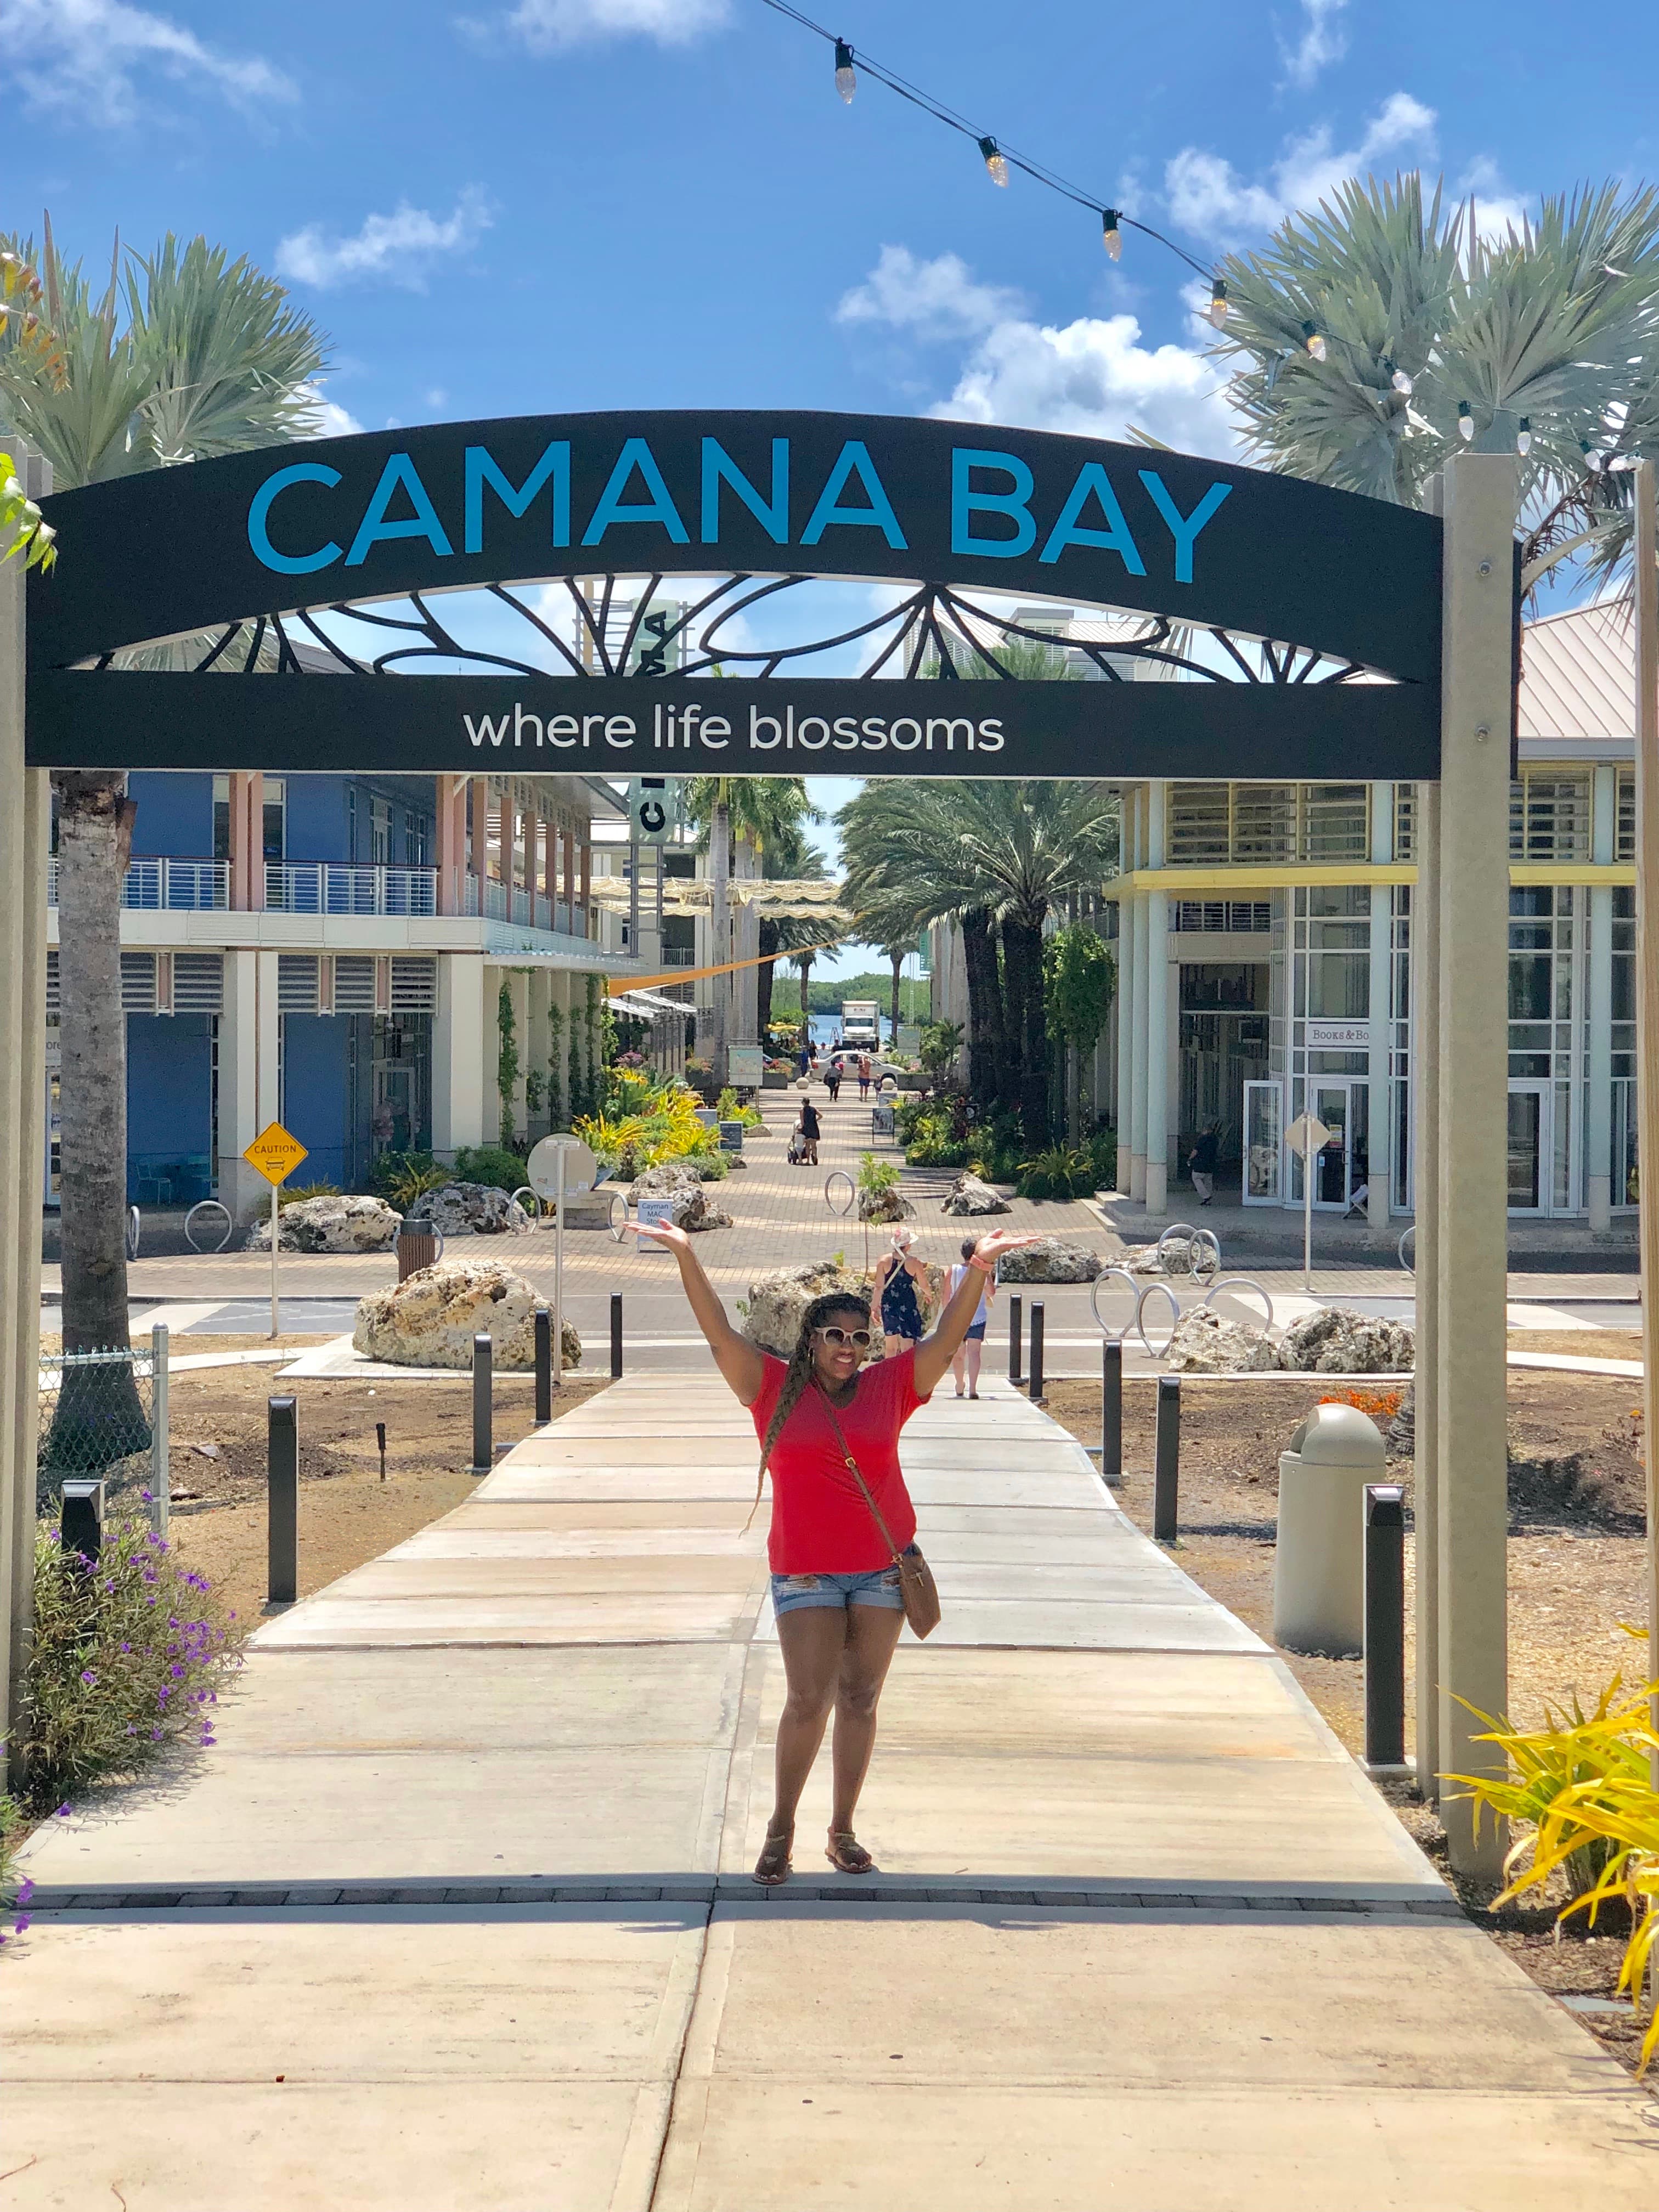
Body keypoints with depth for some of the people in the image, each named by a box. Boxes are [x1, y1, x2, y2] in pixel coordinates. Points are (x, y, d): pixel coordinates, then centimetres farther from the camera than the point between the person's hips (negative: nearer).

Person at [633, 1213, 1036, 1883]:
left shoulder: (889, 1387, 4)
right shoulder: (775, 1388, 0)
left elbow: (947, 1338, 4)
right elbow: (719, 1332, -5)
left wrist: (980, 1267, -6)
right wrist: (686, 1255, -13)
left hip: (883, 1566, 2)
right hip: (804, 1571, -2)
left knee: (859, 1700, 8)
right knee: (808, 1702, -6)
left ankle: (843, 1831, 20)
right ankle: (781, 1828, 12)